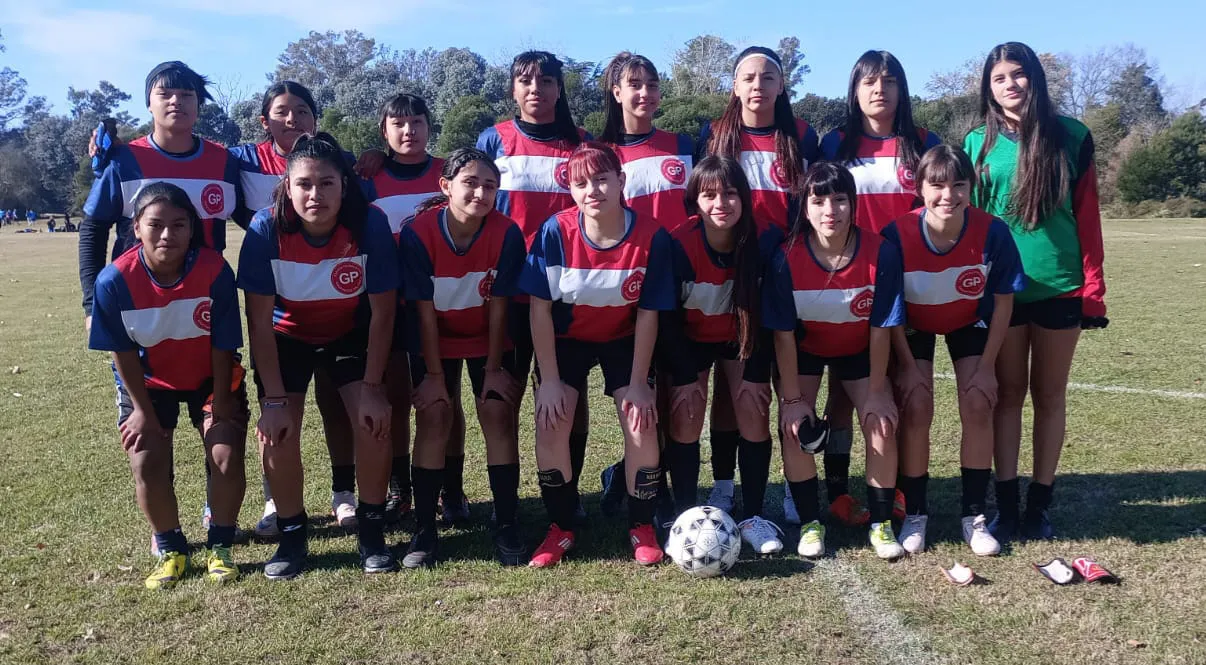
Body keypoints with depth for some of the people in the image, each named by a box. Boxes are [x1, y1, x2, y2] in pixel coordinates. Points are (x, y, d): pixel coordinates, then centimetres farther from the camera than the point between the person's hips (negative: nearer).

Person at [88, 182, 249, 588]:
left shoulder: (215, 271, -28)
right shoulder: (115, 280, -26)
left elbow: (223, 349, -19)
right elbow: (123, 353, -14)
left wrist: (220, 406, -13)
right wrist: (143, 410, -9)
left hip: (210, 379, -1)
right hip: (148, 382, 1)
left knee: (227, 457, -13)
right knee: (146, 464, -9)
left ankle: (219, 547, 9)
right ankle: (170, 550, 14)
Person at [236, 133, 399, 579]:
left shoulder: (370, 225, -27)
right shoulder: (266, 229, -27)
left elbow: (382, 313, -18)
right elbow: (260, 321, -21)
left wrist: (372, 388, -19)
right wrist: (274, 399, -22)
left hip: (351, 334, 0)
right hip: (286, 337, 0)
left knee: (374, 420, -15)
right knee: (275, 431, -12)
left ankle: (372, 533, 5)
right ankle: (291, 537, 10)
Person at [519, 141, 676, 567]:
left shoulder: (651, 237, -23)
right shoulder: (555, 232, -24)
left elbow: (647, 314, -14)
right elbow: (540, 308, -16)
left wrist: (638, 384, -12)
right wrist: (550, 380, -16)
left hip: (623, 340, 0)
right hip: (565, 339, 0)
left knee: (642, 424, -13)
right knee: (550, 427, -12)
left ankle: (642, 528, 10)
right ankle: (561, 528, 10)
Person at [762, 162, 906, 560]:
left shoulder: (880, 253, -27)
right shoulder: (786, 258, -28)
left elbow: (881, 329, -17)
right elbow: (784, 334, -20)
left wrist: (876, 393, -13)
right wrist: (793, 398, -18)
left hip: (859, 350, 1)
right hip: (804, 349, 0)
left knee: (881, 425, -12)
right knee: (794, 427, -16)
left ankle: (881, 524, 6)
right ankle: (810, 524, 2)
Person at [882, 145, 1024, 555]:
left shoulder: (992, 232, -27)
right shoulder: (897, 234, -30)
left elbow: (1003, 301, -13)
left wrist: (987, 365, -12)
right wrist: (907, 365, -15)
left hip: (970, 324, 1)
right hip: (913, 327, -1)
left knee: (978, 406, -10)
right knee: (916, 408, -13)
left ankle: (974, 518, 5)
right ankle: (914, 515, 4)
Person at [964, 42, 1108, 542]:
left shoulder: (1071, 137, 1)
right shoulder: (978, 144, 4)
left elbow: (1087, 215, 1)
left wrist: (1093, 287, -3)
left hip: (1060, 288, 0)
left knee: (1049, 394, 8)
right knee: (1007, 393, 7)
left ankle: (1039, 504, 19)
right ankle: (1006, 503, 15)